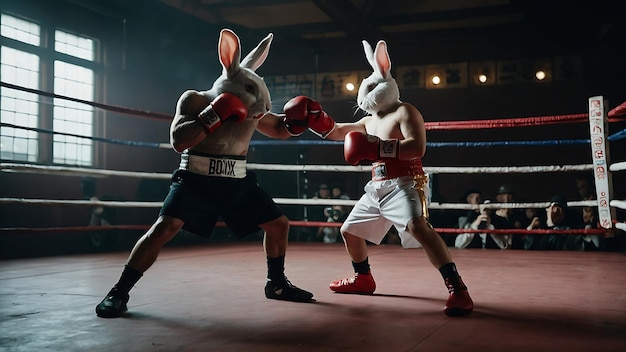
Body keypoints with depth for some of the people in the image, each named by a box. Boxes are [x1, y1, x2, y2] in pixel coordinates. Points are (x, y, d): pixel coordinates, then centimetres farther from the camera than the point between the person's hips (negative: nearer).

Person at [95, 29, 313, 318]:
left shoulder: (252, 111, 4)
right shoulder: (194, 100, -10)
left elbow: (279, 129, 21)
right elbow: (178, 141, -23)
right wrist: (217, 114, -27)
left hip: (237, 182, 6)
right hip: (195, 180, -5)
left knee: (278, 224, 7)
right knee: (165, 228, -23)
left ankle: (276, 284, 27)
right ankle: (119, 292, -11)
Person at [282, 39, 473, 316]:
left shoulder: (404, 111, -8)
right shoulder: (370, 121, 19)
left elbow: (417, 147, -23)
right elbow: (336, 131, 26)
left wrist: (376, 148, -28)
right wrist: (314, 117, 8)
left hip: (403, 184, -10)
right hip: (376, 188, 10)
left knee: (418, 227, -33)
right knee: (350, 230, 18)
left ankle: (458, 291, -35)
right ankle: (363, 278, 39)